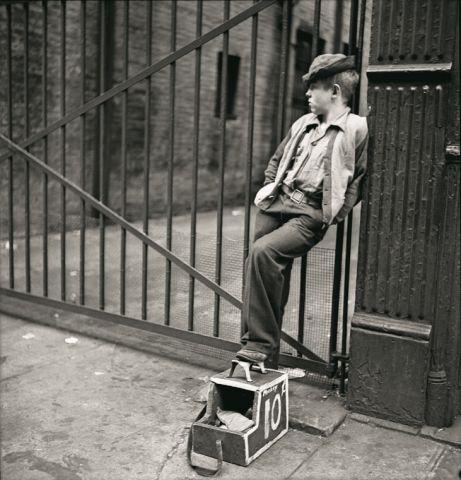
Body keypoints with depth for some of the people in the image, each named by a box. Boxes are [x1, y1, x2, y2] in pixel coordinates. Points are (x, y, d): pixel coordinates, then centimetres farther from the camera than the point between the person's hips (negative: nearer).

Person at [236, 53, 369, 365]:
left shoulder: (357, 129, 0)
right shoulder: (303, 124, 20)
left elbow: (362, 179, -2)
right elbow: (277, 160, 31)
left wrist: (335, 215, -8)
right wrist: (269, 185, 15)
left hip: (311, 216, -7)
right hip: (277, 203, 7)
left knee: (263, 252, -27)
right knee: (265, 268, 2)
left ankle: (261, 343, -15)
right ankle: (256, 341, 18)